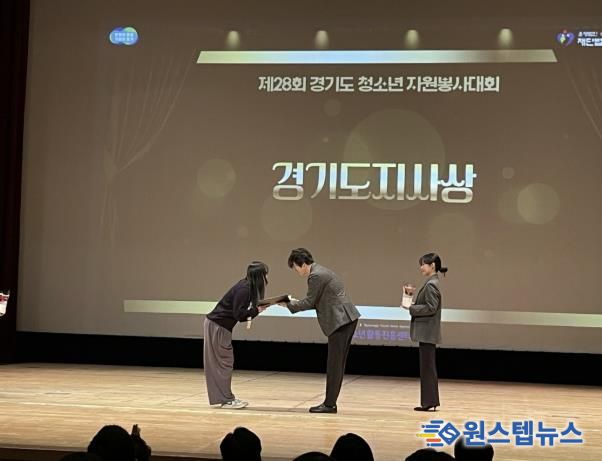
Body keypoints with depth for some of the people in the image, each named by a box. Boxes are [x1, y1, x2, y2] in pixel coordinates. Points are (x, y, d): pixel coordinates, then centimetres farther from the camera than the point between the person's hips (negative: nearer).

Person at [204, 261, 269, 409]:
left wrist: (254, 310, -9)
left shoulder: (247, 286, 7)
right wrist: (257, 310, -18)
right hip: (217, 326, -9)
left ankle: (227, 397, 18)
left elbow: (239, 312, 7)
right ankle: (225, 400, 1)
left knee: (225, 362, 12)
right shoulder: (244, 289, -20)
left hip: (220, 325, 9)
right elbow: (238, 314, -21)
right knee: (223, 363, -4)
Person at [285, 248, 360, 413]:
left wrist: (289, 304, 2)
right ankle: (330, 402, 15)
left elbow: (309, 302, -10)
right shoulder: (320, 271, 18)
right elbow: (316, 301, 22)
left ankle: (330, 403, -1)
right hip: (347, 319, 10)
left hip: (340, 321, -10)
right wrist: (296, 302, 13)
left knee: (334, 364, -5)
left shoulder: (316, 276, -14)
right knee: (337, 364, 11)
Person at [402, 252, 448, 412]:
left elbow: (431, 308, -21)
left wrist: (411, 308, -15)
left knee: (427, 366, -5)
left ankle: (429, 401, -1)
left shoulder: (431, 285, -16)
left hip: (427, 332, -10)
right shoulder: (431, 283, 14)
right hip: (427, 331, 10)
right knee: (428, 367, 12)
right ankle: (430, 401, 17)